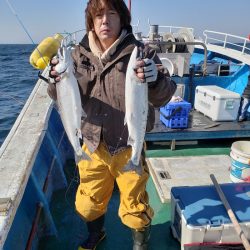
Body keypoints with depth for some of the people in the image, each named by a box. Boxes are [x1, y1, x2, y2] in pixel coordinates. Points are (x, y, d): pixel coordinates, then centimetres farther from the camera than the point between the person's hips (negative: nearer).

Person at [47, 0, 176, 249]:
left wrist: (155, 79, -38)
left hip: (129, 147, -3)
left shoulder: (140, 53, -10)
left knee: (134, 205, 14)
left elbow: (163, 97, -16)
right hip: (93, 145, 3)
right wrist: (57, 81, -25)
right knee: (88, 201, 22)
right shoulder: (80, 55, -1)